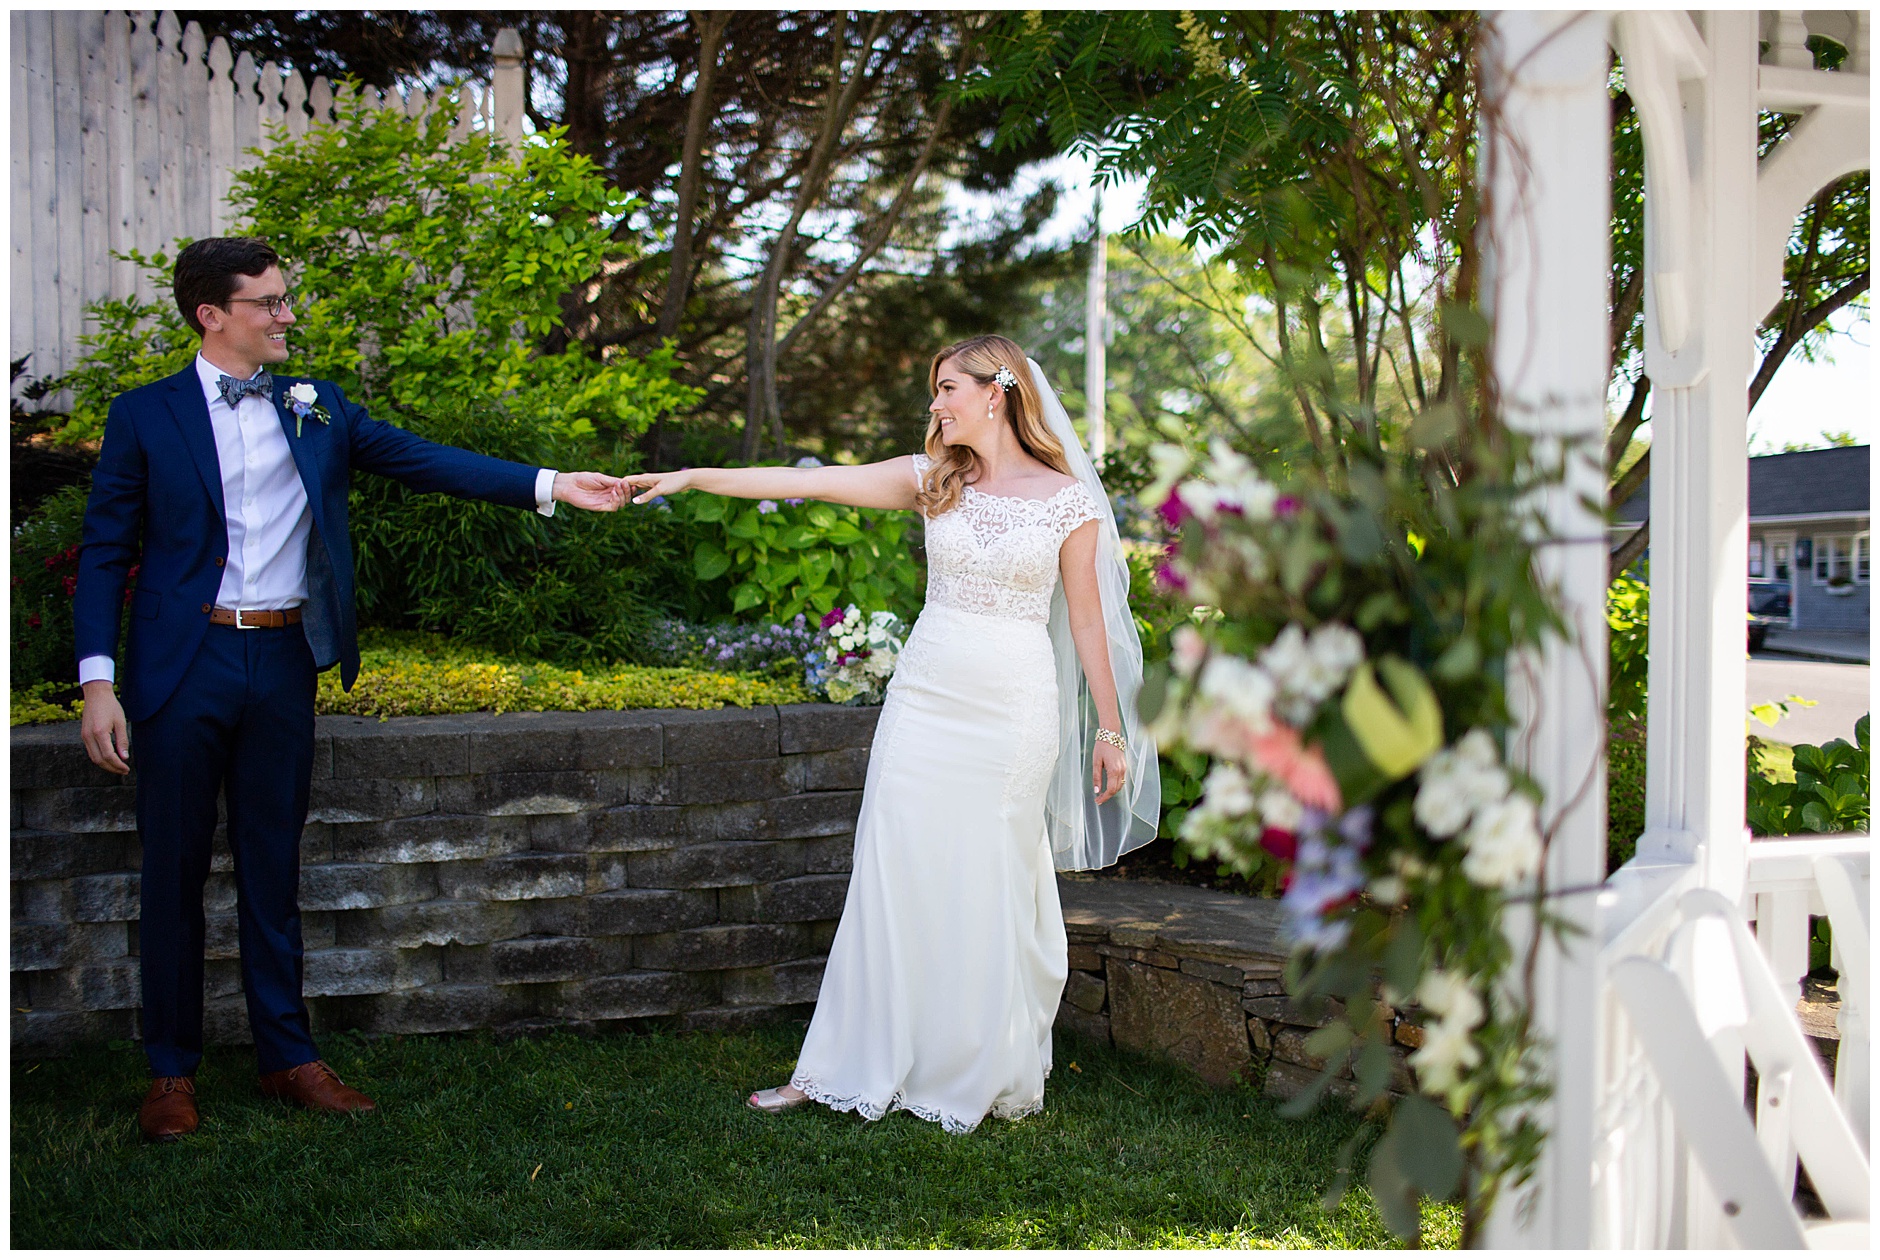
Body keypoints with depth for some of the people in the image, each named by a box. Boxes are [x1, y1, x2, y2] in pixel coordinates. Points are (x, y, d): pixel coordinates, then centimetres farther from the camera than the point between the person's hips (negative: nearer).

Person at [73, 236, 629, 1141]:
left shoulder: (315, 408, 9)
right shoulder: (145, 416, -1)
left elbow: (420, 460, 3)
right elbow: (104, 556, -1)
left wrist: (550, 485, -6)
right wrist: (98, 679, -10)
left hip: (282, 662, 3)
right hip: (185, 667, -3)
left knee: (273, 865, 11)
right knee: (175, 871, 5)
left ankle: (287, 1056, 21)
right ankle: (172, 1070, 18)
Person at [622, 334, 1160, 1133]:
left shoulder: (1067, 499, -2)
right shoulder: (933, 479, 6)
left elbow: (1087, 619, 2)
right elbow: (809, 482, 1)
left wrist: (1111, 730, 3)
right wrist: (691, 477, -5)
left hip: (1015, 708, -3)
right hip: (925, 697, 3)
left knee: (992, 891, 3)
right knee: (895, 880, 4)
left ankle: (985, 1076, 19)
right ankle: (846, 1068, 12)